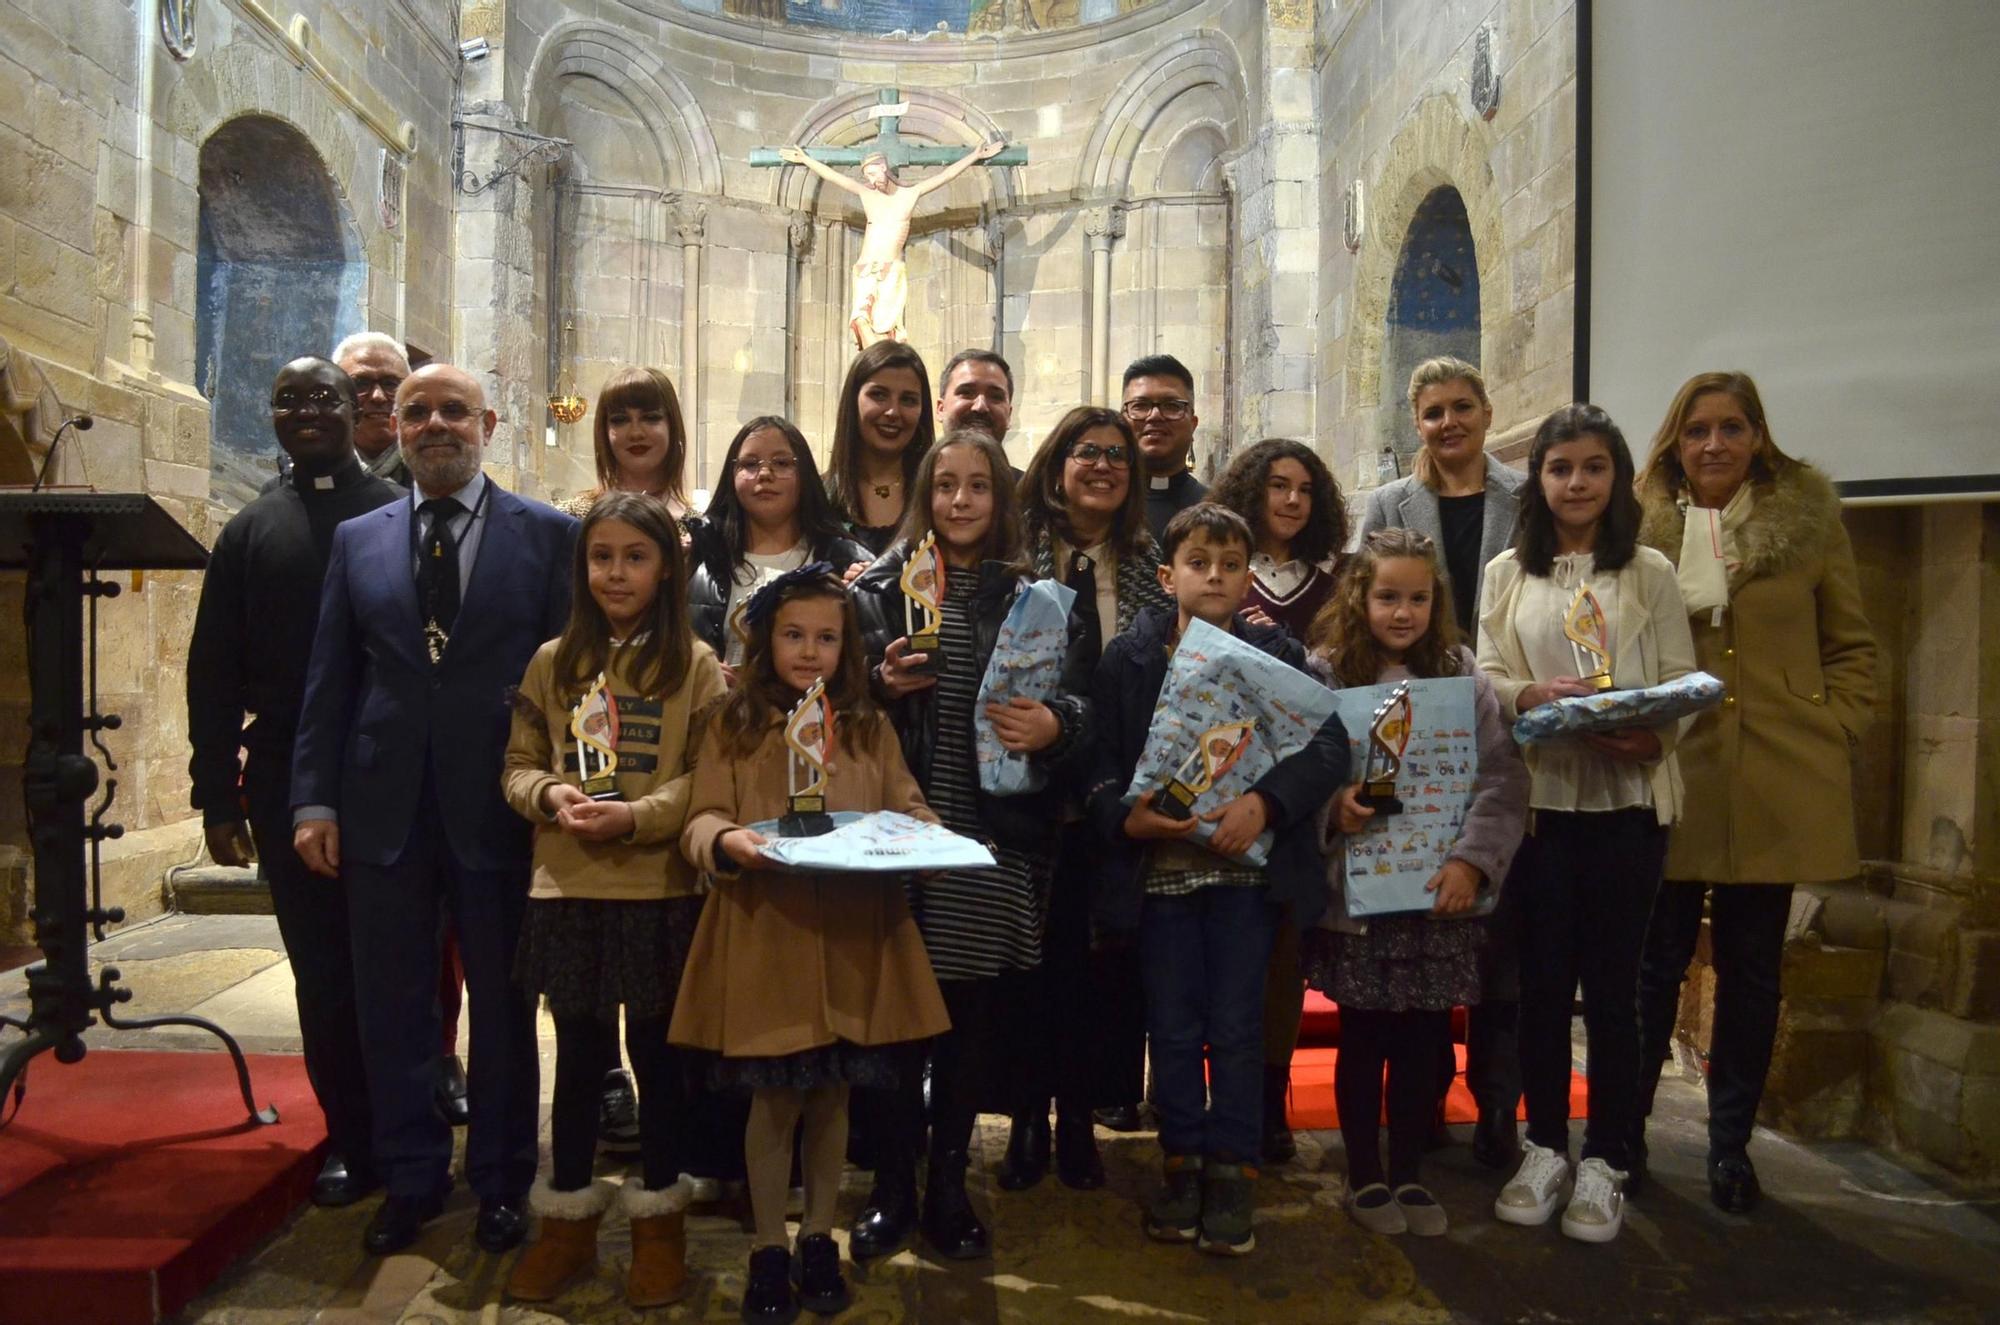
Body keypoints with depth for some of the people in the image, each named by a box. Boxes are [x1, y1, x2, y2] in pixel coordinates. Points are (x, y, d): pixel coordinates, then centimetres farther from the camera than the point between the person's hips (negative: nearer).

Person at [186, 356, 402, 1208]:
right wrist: (218, 793, 3)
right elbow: (214, 673, 9)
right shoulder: (251, 532, 10)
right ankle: (350, 1136, 22)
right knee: (323, 969, 9)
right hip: (290, 780, 3)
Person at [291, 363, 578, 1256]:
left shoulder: (548, 535, -1)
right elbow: (329, 679, 8)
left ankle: (501, 1180, 27)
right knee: (392, 1005, 12)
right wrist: (314, 799, 2)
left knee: (503, 1004, 10)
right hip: (383, 809, 3)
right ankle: (411, 1177, 30)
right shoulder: (358, 540, 9)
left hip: (499, 805, -3)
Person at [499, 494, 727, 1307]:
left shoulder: (695, 664, -4)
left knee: (656, 1051, 11)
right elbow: (519, 765, 8)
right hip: (567, 888, 3)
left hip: (661, 890, -2)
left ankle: (658, 1218, 28)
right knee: (578, 1053, 14)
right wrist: (550, 795, -13)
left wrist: (635, 815, -21)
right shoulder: (552, 661, 6)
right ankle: (568, 1217, 30)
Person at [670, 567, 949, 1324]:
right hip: (763, 935, -2)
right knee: (774, 1099, 6)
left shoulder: (871, 727, 9)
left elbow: (907, 809, 9)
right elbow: (700, 820, -3)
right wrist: (727, 841, -25)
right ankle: (767, 1248, 25)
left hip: (853, 936, 2)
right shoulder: (732, 724, 2)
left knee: (832, 1094, 12)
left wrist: (924, 838, -13)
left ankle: (819, 1239, 30)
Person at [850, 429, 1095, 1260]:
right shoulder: (878, 590, 6)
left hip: (995, 844, 1)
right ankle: (891, 1187, 21)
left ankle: (948, 1186, 25)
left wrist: (1052, 725, -17)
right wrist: (883, 686, -13)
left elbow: (1079, 707, 4)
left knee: (973, 1014, 7)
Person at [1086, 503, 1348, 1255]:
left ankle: (1232, 1174, 20)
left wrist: (1265, 803, -24)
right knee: (1173, 1028, 10)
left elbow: (1328, 747, -11)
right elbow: (1100, 764, -3)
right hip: (1160, 868, 1)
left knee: (1236, 1025, 5)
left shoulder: (1277, 656, 0)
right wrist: (1126, 818, -21)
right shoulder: (1127, 661, 2)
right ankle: (1182, 1164, 27)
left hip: (1247, 865, -1)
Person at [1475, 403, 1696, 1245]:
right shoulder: (1507, 574, 8)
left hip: (1628, 796, -1)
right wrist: (1526, 695, -20)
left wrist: (1652, 737, -20)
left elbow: (1682, 683, 0)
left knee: (1611, 983, 5)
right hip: (1536, 794, 1)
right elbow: (1484, 677, 2)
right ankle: (1545, 1148, 22)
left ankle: (1604, 1163, 17)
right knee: (1542, 977, 8)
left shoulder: (1650, 573, 5)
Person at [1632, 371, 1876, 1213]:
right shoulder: (1640, 527, 2)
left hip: (1777, 785, 1)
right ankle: (1623, 1131, 21)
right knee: (1656, 963, 6)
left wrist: (1835, 732, -1)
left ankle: (1730, 1145, 24)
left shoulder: (1809, 516, 4)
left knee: (1751, 970, 10)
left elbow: (1853, 646, 8)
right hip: (1670, 779, -1)